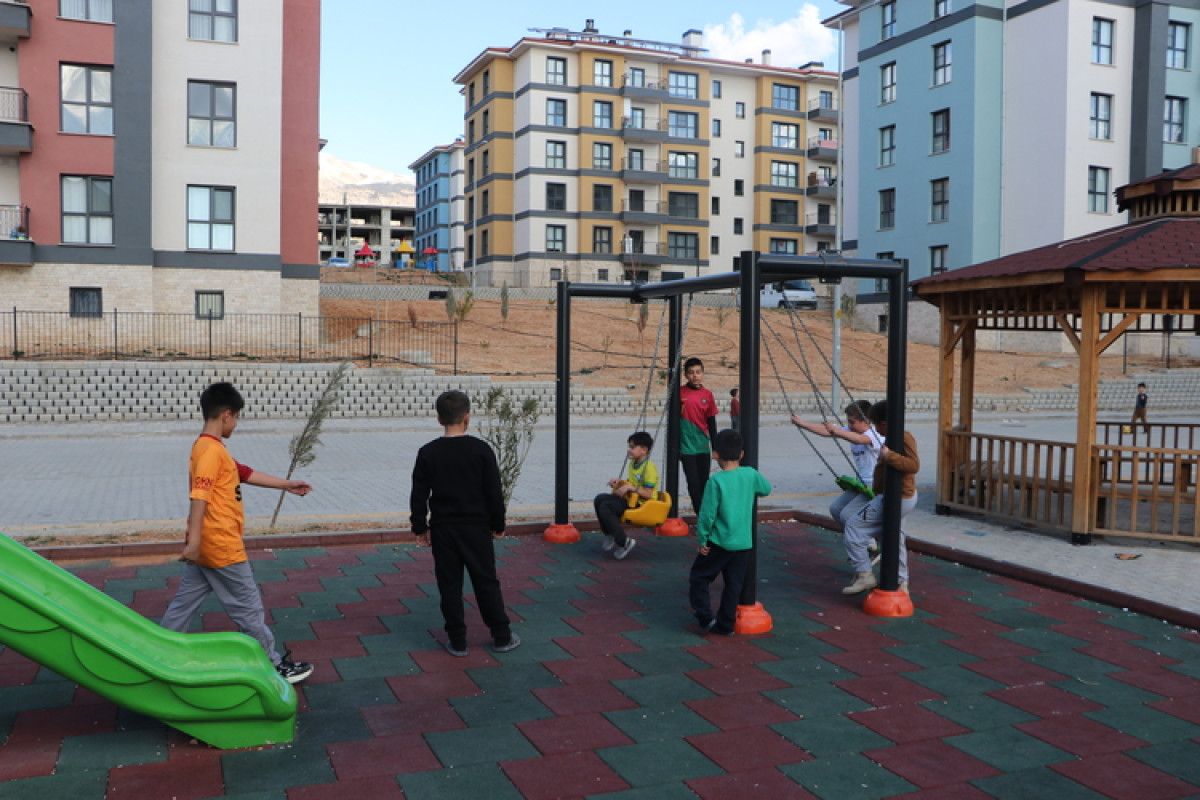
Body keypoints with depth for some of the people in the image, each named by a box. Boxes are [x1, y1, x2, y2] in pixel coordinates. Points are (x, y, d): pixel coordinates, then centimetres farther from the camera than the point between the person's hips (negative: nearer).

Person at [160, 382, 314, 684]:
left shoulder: (208, 447, 13)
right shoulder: (212, 450, -19)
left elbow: (245, 473, 20)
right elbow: (199, 496, -27)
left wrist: (286, 484, 25)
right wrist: (194, 541, -33)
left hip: (203, 547, 10)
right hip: (222, 547, -10)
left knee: (184, 603, 16)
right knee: (249, 608, 2)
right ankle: (274, 665, 13)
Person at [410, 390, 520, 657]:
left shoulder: (428, 453, -5)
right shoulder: (481, 450, -8)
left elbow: (419, 495, -1)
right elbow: (494, 492, -4)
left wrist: (420, 527, 10)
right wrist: (498, 524, 7)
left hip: (443, 528, 1)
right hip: (476, 527, 0)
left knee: (449, 585, 9)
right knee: (486, 582, 10)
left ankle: (457, 641, 13)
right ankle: (501, 637, 17)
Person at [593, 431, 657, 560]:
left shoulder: (649, 468, -17)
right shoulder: (633, 463, 13)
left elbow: (648, 494, -22)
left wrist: (631, 488, -25)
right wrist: (620, 482, 7)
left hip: (641, 504, -10)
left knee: (605, 507, -23)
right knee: (600, 499, -1)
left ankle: (624, 542, -14)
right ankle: (610, 535, 10)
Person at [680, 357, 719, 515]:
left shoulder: (708, 395, 3)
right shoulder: (680, 392, -5)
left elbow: (712, 423, 8)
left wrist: (715, 448, 7)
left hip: (704, 446, 3)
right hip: (687, 447, -3)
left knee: (704, 483, 10)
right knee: (693, 483, -3)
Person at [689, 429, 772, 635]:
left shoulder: (716, 481, -15)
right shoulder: (751, 475, -4)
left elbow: (707, 514, -14)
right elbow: (766, 489, 18)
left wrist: (702, 539, -3)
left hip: (719, 543, -4)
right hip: (744, 543, 4)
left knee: (699, 577, 13)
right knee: (733, 585, 13)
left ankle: (705, 617, 7)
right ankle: (726, 625, 18)